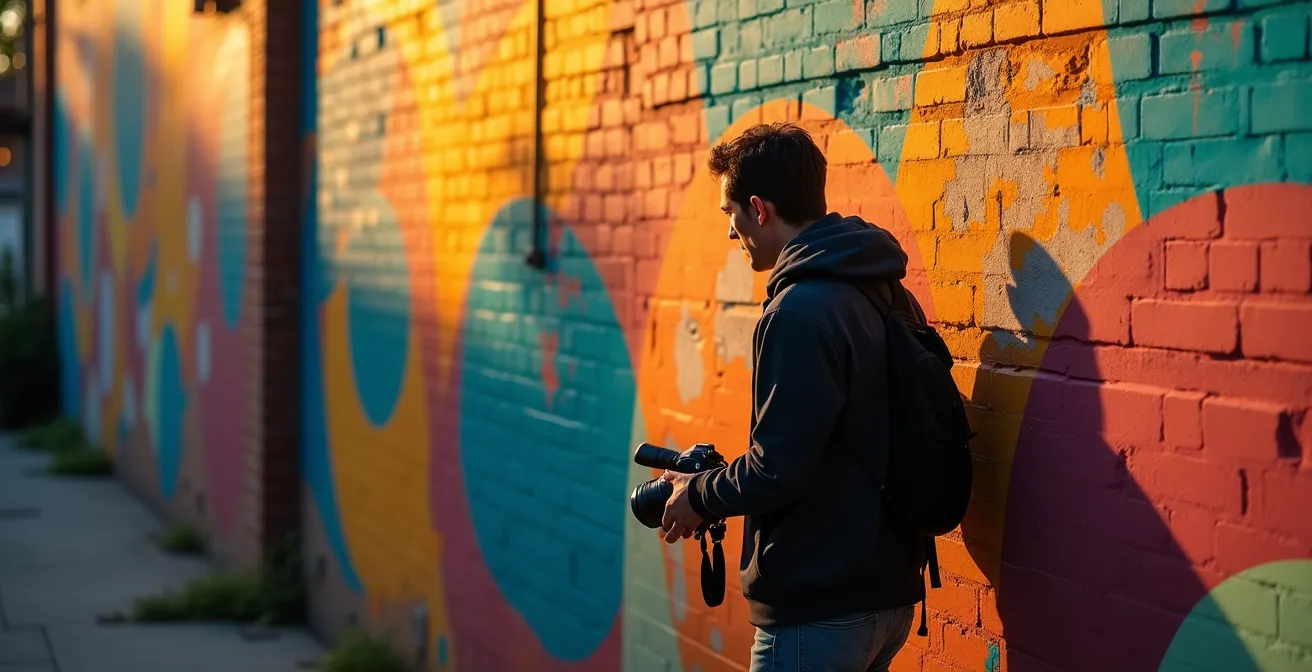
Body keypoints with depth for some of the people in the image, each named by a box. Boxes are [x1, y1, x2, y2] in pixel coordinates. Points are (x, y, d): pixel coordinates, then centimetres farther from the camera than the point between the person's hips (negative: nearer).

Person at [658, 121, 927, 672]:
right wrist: (722, 480, 15)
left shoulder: (800, 312, -19)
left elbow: (778, 470, -22)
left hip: (820, 609, -9)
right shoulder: (887, 295, 9)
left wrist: (699, 496, -3)